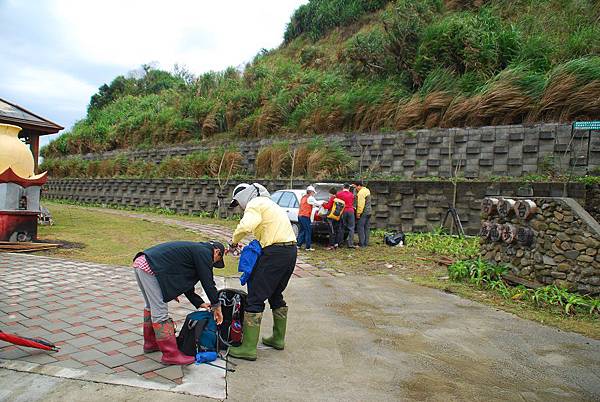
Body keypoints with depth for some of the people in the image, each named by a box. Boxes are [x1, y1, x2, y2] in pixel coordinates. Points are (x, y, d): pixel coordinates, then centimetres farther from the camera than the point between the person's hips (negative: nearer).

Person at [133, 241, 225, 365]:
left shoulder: (195, 249, 23)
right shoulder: (204, 252, -4)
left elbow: (186, 283, 26)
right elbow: (208, 282, -5)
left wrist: (199, 303, 26)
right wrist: (216, 306, 5)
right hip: (150, 267, -11)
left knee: (151, 306, 25)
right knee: (160, 313, -5)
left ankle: (151, 343, 41)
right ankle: (170, 355, 2)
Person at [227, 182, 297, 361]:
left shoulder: (255, 204, -4)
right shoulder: (268, 203, 27)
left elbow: (246, 226, -24)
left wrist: (234, 241, -7)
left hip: (275, 252, -10)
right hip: (291, 250, 10)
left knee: (256, 298, -5)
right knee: (276, 295, 22)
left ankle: (249, 348, -3)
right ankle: (278, 339, 32)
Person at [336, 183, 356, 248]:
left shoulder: (338, 194, 0)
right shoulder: (351, 194, 6)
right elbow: (352, 203, 14)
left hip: (342, 211, 0)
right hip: (350, 211, 0)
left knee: (341, 228, 10)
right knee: (351, 228, 1)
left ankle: (339, 243, 13)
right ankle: (350, 244, -5)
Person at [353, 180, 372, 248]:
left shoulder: (361, 193, -18)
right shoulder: (367, 190, 11)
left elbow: (360, 204, -22)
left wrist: (358, 213, -16)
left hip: (363, 213, -9)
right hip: (368, 212, 9)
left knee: (360, 228, -3)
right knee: (366, 228, 12)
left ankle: (361, 243, -3)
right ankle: (366, 243, 16)